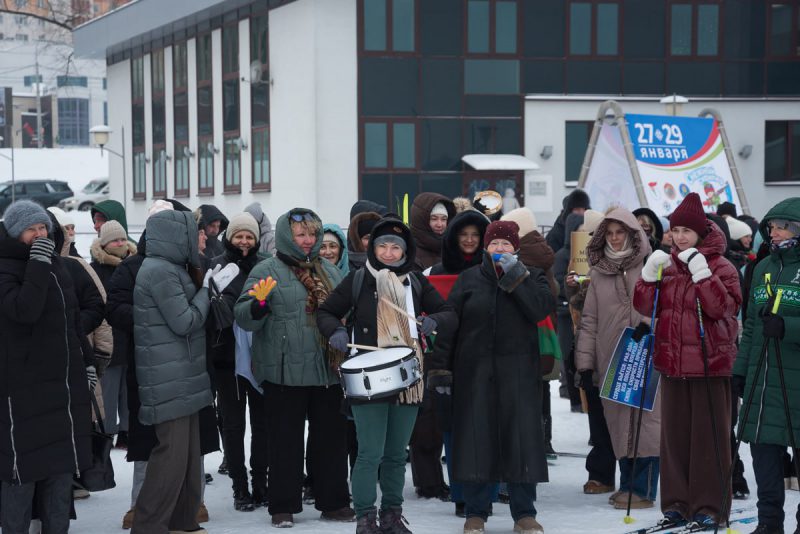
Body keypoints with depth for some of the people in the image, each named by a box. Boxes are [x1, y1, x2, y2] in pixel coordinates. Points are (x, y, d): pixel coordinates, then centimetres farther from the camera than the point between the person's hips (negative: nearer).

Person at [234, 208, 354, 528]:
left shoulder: (328, 272, 14)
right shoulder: (267, 271, -3)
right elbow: (244, 318, -11)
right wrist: (259, 303, -30)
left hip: (328, 370, 5)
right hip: (286, 371, -5)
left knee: (332, 438, 11)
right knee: (286, 440, 1)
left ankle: (333, 501, 21)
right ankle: (283, 507, 9)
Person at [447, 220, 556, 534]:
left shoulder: (531, 278, 8)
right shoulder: (469, 279, 8)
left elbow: (541, 308, -12)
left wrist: (516, 278, -14)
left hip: (518, 372, 0)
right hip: (475, 371, 0)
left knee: (521, 437, -1)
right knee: (476, 437, 0)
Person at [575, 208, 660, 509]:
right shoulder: (598, 272, 13)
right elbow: (589, 320, 12)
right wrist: (585, 363, 8)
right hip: (610, 361, 4)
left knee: (644, 422, -6)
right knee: (619, 423, 7)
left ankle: (642, 490, 0)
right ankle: (627, 486, 17)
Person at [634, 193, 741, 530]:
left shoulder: (720, 267, -5)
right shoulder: (667, 265, 10)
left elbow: (721, 307, -19)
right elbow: (644, 307, 5)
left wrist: (701, 271, -24)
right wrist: (649, 274, -10)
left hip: (709, 363, -5)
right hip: (672, 363, 5)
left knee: (708, 436, 0)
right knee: (674, 434, 9)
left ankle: (708, 506, 4)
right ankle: (676, 502, 17)